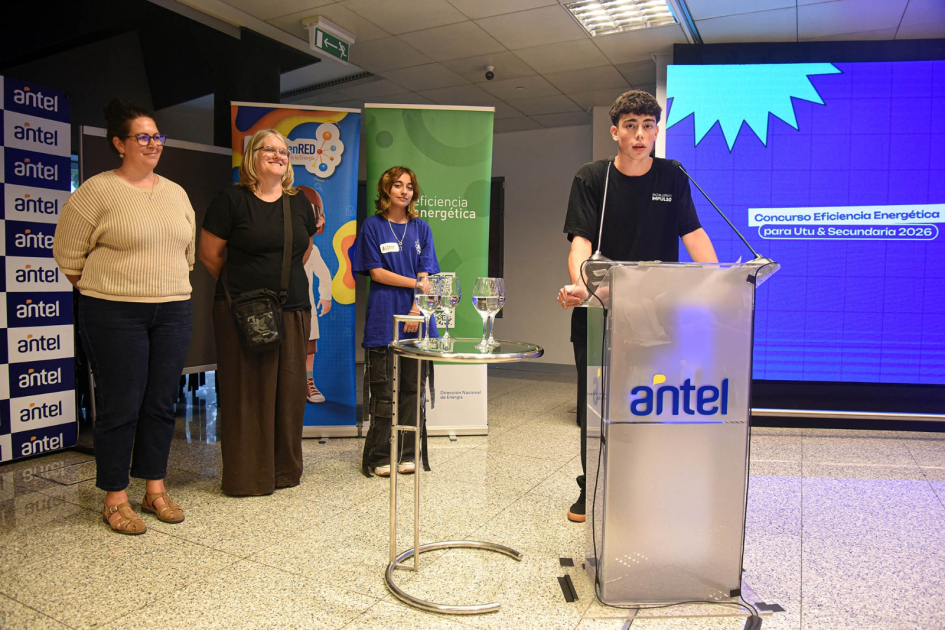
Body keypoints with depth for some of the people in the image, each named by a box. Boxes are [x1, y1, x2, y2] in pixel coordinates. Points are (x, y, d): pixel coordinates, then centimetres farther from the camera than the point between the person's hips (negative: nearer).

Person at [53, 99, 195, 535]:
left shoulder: (176, 193, 12)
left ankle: (155, 489, 22)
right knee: (120, 405, 0)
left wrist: (172, 291, 13)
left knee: (161, 403, 9)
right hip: (114, 315, -5)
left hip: (173, 313, 5)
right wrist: (101, 295, 3)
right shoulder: (97, 191, -5)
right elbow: (68, 255, -2)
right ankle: (115, 499, 14)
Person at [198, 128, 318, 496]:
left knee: (289, 390, 8)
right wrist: (240, 287, 7)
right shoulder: (232, 200, -4)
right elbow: (208, 254, 0)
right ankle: (245, 477, 13)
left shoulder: (300, 204, 11)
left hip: (293, 310, 5)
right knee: (246, 392, 0)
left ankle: (285, 471, 22)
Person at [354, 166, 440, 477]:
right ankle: (380, 457, 10)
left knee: (412, 387, 6)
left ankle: (407, 454, 16)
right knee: (383, 390, -1)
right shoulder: (373, 226, 5)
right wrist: (416, 283, -8)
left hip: (416, 318, 3)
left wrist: (417, 309, -10)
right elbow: (376, 273, -2)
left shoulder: (421, 229, 13)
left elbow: (425, 274, 4)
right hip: (383, 319, -2)